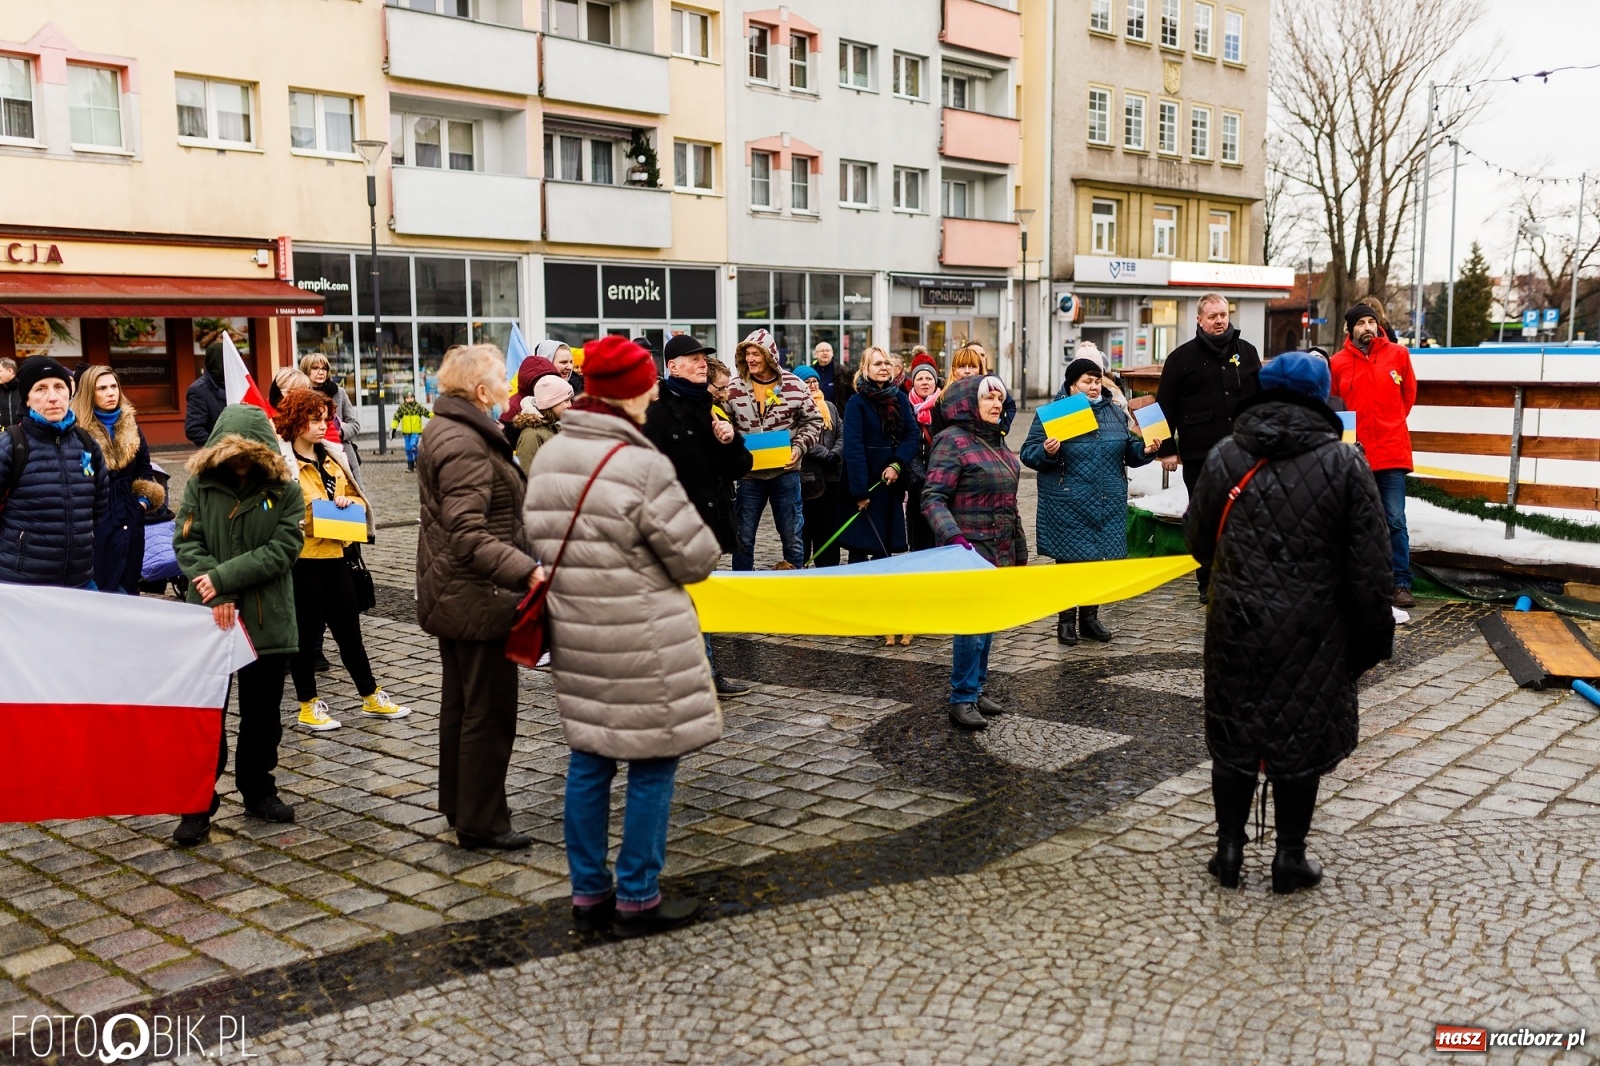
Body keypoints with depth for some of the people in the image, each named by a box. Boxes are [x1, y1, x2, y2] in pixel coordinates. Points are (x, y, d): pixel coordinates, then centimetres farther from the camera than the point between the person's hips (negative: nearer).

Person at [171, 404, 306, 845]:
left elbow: (284, 548, -11)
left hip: (268, 620, 1)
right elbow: (186, 542, -5)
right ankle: (198, 805, 12)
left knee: (262, 715, 13)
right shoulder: (200, 483, 0)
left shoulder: (285, 489, -3)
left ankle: (258, 790, 28)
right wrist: (216, 596, -17)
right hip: (210, 620, 0)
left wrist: (225, 577, -17)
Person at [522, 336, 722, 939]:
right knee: (651, 765, 5)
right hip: (641, 643, -7)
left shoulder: (547, 458, 3)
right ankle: (637, 900, 15)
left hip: (574, 634, 7)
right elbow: (698, 557, -13)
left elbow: (538, 538, 11)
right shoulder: (642, 467, -19)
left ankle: (588, 893, 24)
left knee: (589, 760, 15)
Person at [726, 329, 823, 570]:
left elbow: (813, 421, 4)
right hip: (749, 473, 1)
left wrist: (799, 447, -9)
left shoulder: (794, 385, -4)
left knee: (792, 536, 9)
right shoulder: (734, 388, -1)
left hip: (785, 472, -1)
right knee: (743, 537, 8)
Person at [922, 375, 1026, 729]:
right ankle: (962, 700, -1)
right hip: (971, 550, -8)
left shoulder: (996, 440, 14)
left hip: (1000, 551, 8)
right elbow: (933, 498, -19)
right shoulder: (953, 441, -11)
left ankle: (976, 689, 23)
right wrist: (953, 537, -32)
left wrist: (1019, 548, 21)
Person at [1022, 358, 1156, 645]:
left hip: (1107, 505, 4)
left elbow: (1129, 451, 16)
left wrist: (1144, 449, -4)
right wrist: (1046, 452, -25)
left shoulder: (1115, 411, 9)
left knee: (1098, 559, 10)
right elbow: (1028, 454, -5)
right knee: (1068, 560, 3)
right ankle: (1066, 618, 17)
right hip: (1068, 506, -4)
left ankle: (1090, 616, 24)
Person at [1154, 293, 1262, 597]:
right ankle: (1208, 583, 14)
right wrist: (1167, 449, -4)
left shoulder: (1246, 352, 11)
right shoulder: (1183, 356, 1)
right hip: (1199, 453, -2)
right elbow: (1165, 406, 0)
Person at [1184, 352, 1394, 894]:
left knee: (1233, 737, 13)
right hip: (1313, 637, -2)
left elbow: (1197, 542, 9)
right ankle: (1290, 857, 19)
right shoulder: (1345, 464, -6)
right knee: (1301, 740, 10)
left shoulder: (1225, 457, -1)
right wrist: (1374, 639, 3)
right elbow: (1369, 566, -6)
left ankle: (1229, 848, 21)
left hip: (1236, 628, 2)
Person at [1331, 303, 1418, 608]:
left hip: (1391, 452, 0)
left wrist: (1390, 424, 13)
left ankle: (1401, 584, 3)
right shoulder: (1337, 362, 0)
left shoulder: (1398, 354, 3)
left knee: (1395, 521, -1)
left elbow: (1409, 394, 14)